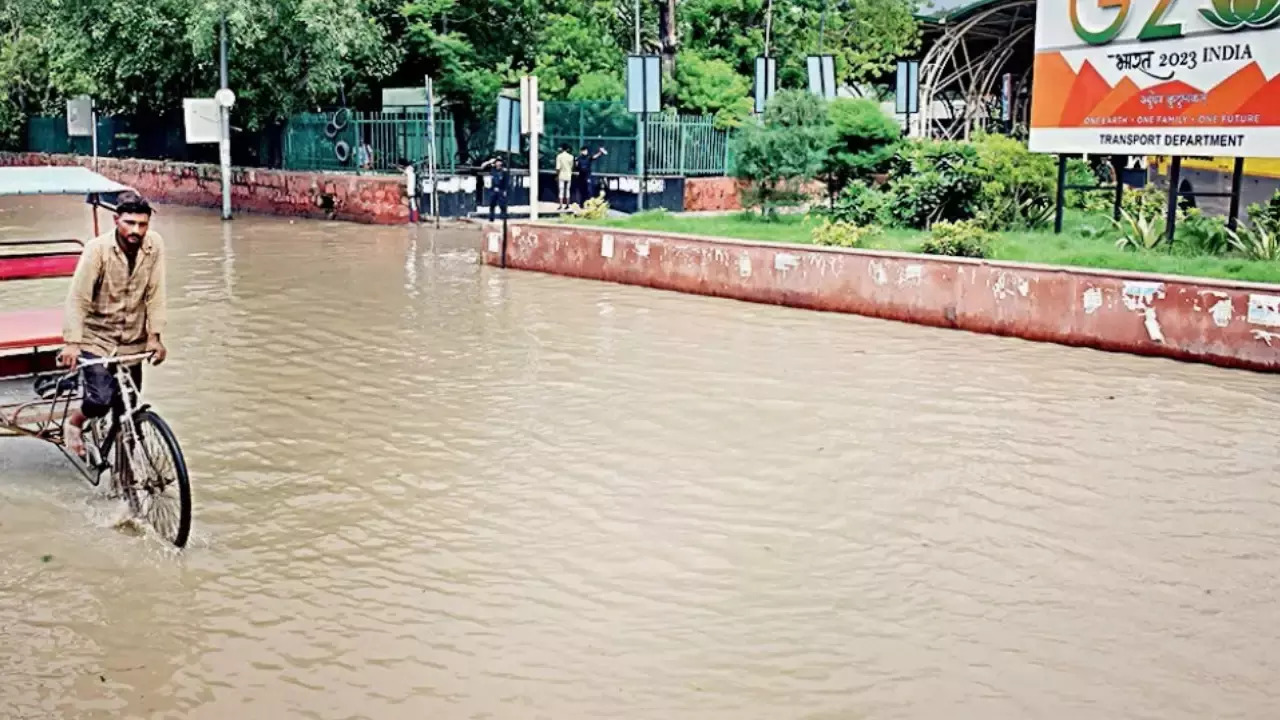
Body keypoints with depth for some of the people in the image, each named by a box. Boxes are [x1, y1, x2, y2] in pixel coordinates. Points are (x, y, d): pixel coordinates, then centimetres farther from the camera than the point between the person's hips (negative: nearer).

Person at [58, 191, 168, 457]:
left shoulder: (154, 244, -9)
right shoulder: (97, 248, -18)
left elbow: (155, 294, -5)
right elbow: (78, 298, -20)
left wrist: (155, 336, -9)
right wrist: (71, 342, -27)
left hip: (132, 339, 3)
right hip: (97, 337, -3)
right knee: (101, 399, -18)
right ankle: (74, 422, 15)